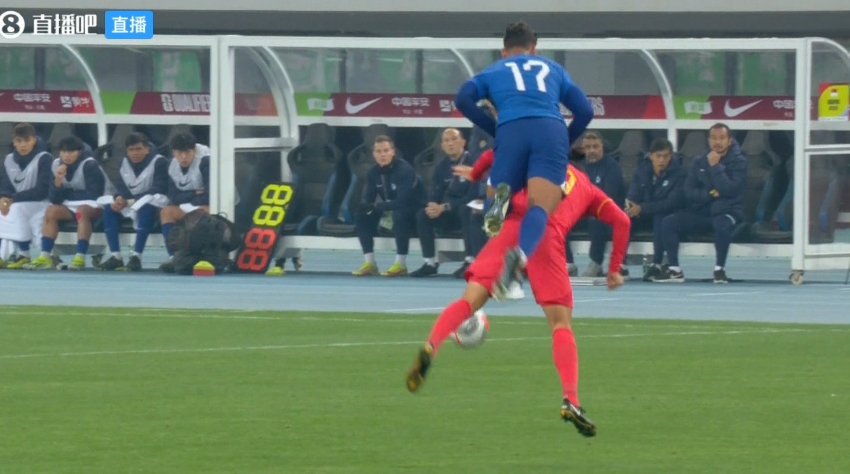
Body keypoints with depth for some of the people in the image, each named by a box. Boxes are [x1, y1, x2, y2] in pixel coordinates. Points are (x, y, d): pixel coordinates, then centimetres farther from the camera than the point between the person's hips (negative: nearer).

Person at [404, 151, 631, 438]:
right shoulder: (589, 190, 31)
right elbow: (622, 221, 22)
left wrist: (474, 174, 36)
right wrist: (614, 270, 26)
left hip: (513, 224, 0)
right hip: (548, 234, 0)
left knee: (470, 300, -4)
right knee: (561, 324, 2)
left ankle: (430, 348, -31)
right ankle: (570, 401, -14)